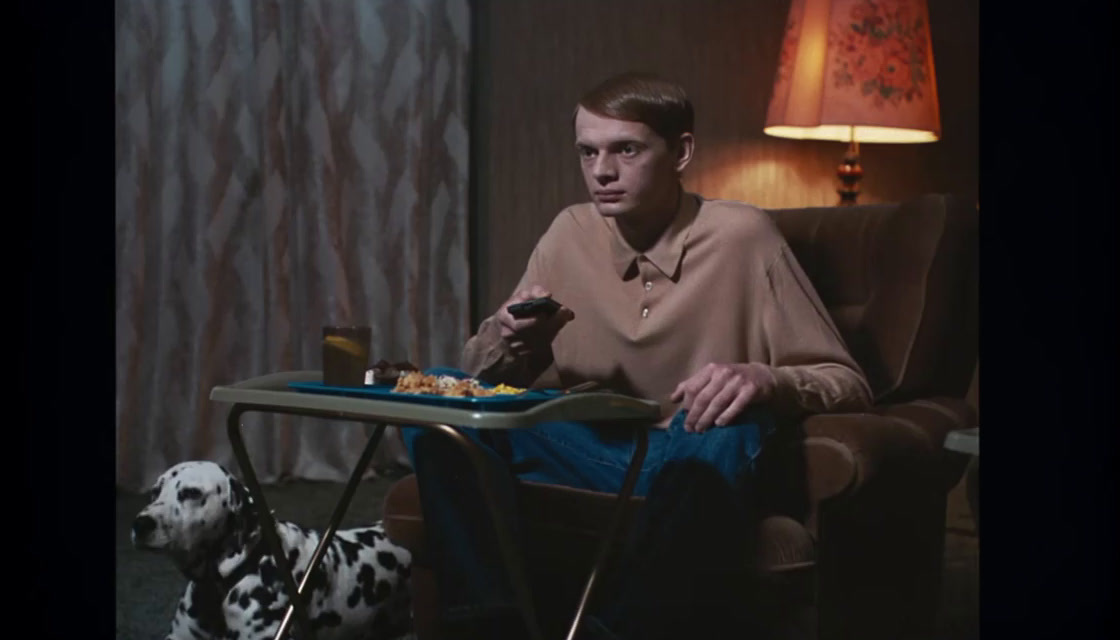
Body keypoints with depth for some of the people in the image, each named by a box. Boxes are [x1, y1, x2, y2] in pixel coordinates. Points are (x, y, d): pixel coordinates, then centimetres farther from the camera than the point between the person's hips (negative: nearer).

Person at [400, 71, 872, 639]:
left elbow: (847, 384, -7)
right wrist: (510, 335, -13)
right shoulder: (571, 234, 6)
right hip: (591, 456, 4)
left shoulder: (740, 236, -7)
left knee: (727, 426, -37)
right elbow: (478, 373, 11)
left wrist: (765, 380, -29)